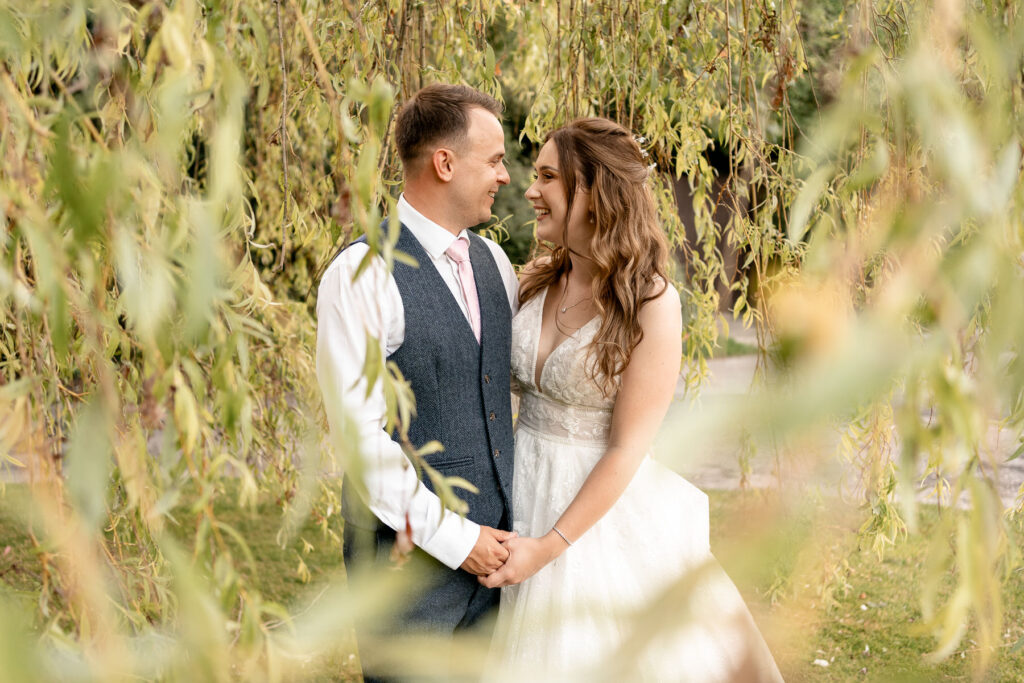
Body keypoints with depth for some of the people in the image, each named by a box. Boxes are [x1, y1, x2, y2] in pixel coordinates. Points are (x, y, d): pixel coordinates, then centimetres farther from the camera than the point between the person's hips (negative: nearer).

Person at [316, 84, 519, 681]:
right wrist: (451, 536, -15)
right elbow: (359, 431, -17)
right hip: (411, 544, -6)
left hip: (495, 541, 6)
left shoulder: (494, 262, 9)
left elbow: (513, 387, 12)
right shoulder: (361, 275, -14)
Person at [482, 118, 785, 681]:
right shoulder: (536, 281, -1)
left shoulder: (650, 304, -18)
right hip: (524, 490, 5)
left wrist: (549, 545, -18)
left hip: (603, 506, -5)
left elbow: (628, 449, -17)